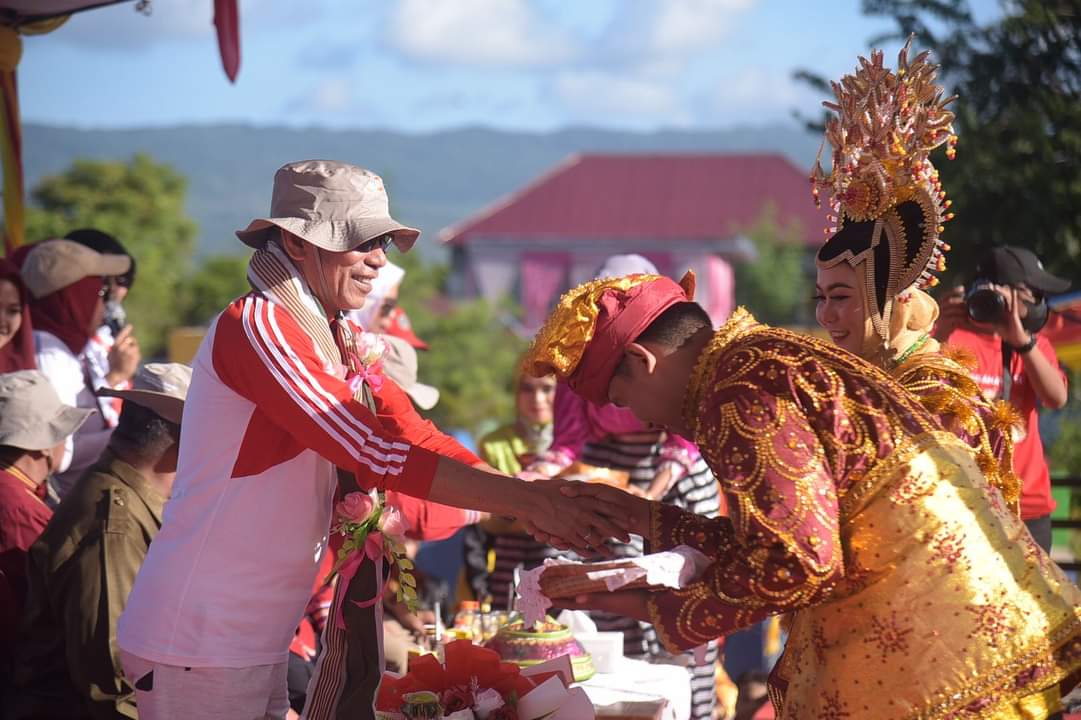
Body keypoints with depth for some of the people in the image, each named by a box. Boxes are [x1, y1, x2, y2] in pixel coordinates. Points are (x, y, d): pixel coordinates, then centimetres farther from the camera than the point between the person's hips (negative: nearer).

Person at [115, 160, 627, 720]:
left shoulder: (341, 344, 13)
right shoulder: (257, 326, -16)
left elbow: (418, 441, 5)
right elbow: (374, 454, -22)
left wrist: (543, 500, -8)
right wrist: (526, 501, -24)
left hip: (258, 644, 9)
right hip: (199, 647, -9)